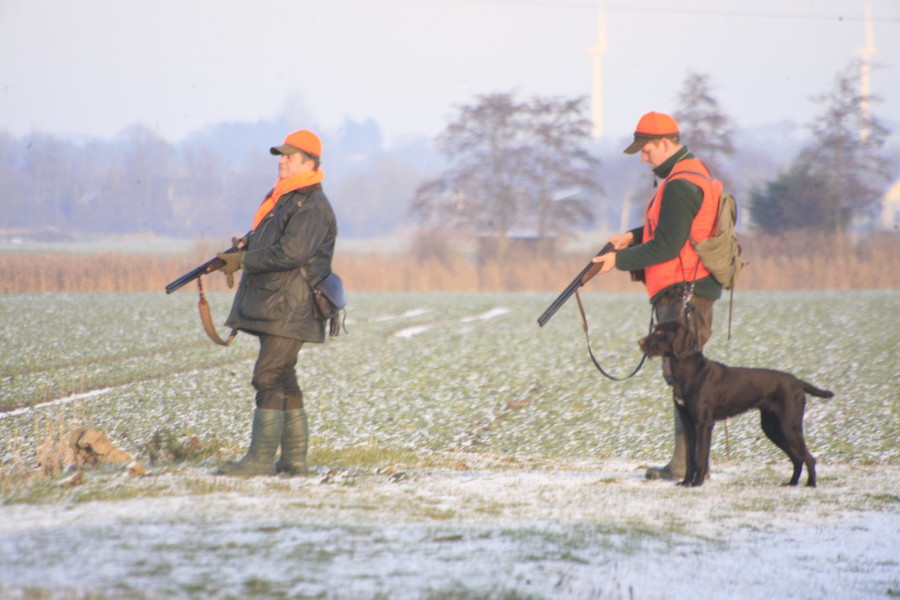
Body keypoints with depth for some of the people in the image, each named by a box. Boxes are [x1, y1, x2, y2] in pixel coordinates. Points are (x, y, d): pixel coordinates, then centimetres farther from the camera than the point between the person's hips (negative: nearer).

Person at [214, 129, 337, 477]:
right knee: (283, 382, 10)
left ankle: (261, 459, -14)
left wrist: (244, 260, -16)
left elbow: (291, 253, -23)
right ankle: (294, 460, 13)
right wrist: (243, 249, 8)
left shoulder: (313, 206, -12)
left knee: (269, 378, -13)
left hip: (290, 308, -10)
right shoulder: (281, 199, 19)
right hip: (270, 306, 10)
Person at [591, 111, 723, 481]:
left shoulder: (680, 185, -15)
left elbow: (668, 246, -20)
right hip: (687, 292, 11)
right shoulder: (694, 174, 18)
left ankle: (686, 463, -11)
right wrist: (634, 237, 12)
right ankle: (687, 462, 11)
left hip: (684, 293, -11)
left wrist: (620, 262, -14)